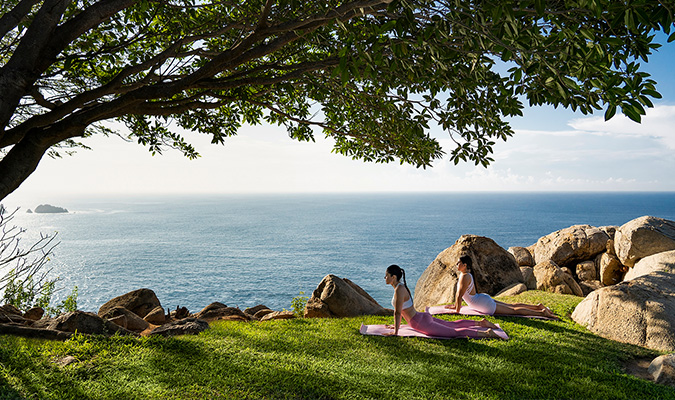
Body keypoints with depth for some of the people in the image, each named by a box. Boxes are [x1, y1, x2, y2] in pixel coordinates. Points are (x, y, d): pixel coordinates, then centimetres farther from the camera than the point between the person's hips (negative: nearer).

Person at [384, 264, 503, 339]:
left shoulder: (399, 290, -21)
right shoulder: (400, 286, 9)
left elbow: (397, 312, -23)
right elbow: (400, 310, 22)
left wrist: (395, 332, -18)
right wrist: (396, 325, 27)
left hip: (423, 324, -10)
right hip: (423, 317, 10)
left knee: (455, 332, -10)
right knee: (453, 324, 25)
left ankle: (486, 333, -13)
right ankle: (481, 323, 34)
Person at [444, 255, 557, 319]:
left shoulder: (465, 277, -21)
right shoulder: (465, 275, 10)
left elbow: (460, 295, -24)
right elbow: (459, 293, 22)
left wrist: (457, 311, -18)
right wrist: (455, 305, 27)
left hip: (485, 304, -9)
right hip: (483, 299, 9)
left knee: (513, 310, -6)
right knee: (512, 305, 20)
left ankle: (542, 313, -6)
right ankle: (537, 306, 27)